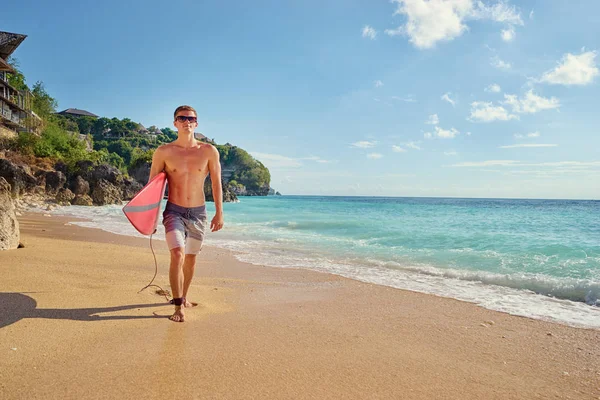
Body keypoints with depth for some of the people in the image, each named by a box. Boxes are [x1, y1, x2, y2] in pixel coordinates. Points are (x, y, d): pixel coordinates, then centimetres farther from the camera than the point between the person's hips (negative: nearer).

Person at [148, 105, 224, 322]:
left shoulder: (209, 151, -1)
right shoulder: (163, 152, -3)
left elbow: (216, 184, 2)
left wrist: (219, 213, -2)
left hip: (198, 213, 2)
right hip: (174, 212, -2)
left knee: (190, 258, 14)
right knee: (177, 255, -18)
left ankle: (183, 296, 35)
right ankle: (179, 307, -7)